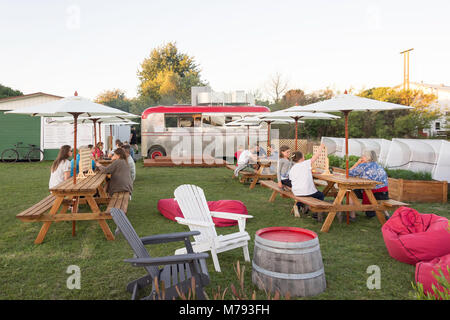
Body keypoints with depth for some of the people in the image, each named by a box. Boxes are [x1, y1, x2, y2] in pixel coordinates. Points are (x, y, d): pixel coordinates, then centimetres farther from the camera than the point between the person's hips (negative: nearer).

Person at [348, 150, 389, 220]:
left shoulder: (363, 166, -7)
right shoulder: (379, 166, 15)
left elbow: (349, 173, -3)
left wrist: (357, 163, 7)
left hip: (375, 194, -7)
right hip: (385, 194, 7)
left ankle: (352, 215, 4)